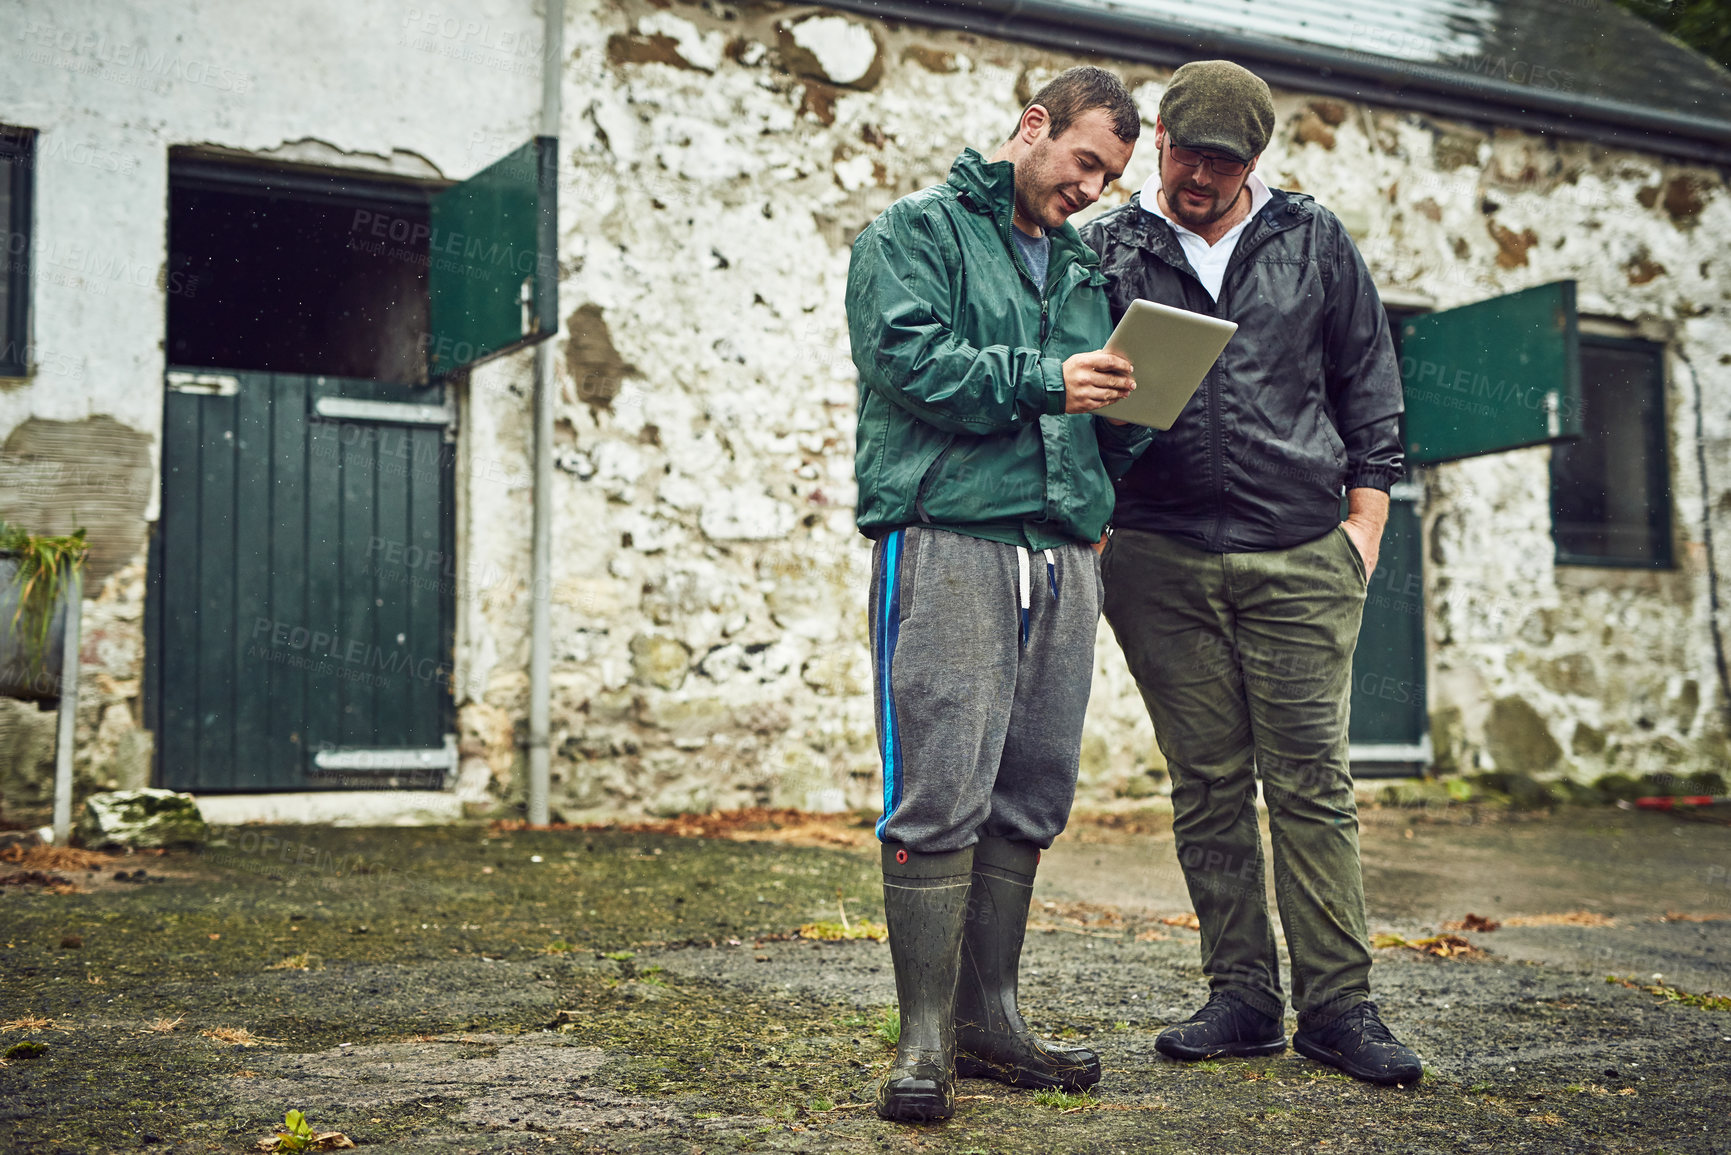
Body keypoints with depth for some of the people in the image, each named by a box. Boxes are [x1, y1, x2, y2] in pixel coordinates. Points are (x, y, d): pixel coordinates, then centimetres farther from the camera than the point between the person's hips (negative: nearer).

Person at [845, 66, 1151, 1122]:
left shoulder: (1085, 271, 25)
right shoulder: (916, 231, 7)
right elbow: (906, 357, -10)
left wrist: (1123, 417, 1)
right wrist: (1044, 379, -18)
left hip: (1062, 550, 7)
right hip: (947, 538, -6)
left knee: (1029, 801, 7)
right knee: (941, 798, -10)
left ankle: (988, 1018, 16)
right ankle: (925, 1042, -4)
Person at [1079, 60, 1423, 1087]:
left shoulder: (1314, 243, 10)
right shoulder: (1108, 251, 8)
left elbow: (1370, 390, 13)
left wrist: (1364, 520, 6)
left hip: (1300, 556, 0)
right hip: (1159, 561, 1)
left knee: (1312, 783, -1)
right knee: (1208, 786, 5)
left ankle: (1338, 1004, 5)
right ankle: (1243, 998, 13)